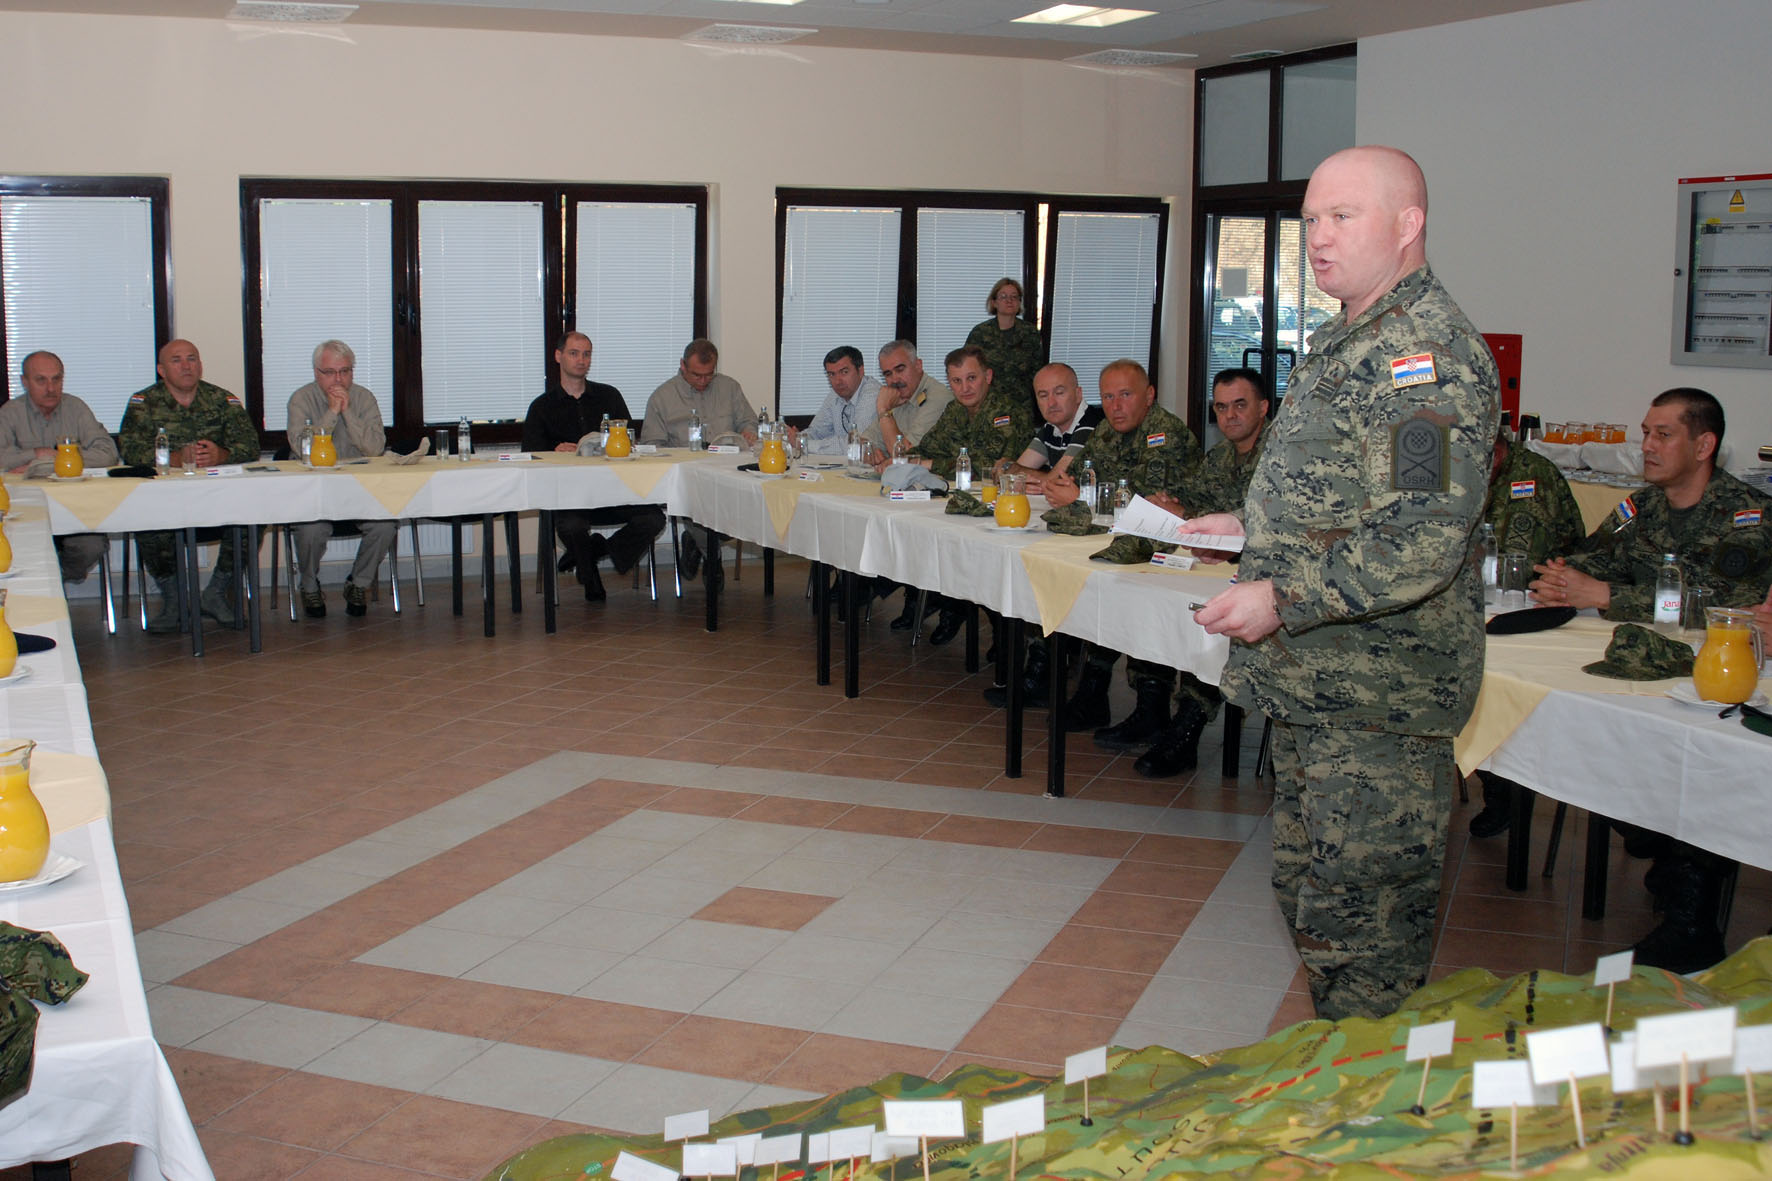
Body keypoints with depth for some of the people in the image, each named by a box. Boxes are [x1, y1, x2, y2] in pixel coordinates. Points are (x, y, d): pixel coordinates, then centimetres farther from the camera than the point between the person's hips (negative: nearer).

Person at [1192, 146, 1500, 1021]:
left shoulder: (1425, 351, -18)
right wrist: (1252, 525, 17)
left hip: (1376, 696, -11)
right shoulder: (1352, 340, 15)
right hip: (1318, 684, 11)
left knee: (1357, 916, -3)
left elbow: (1424, 537, -28)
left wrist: (1283, 600, -28)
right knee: (1309, 889, 20)